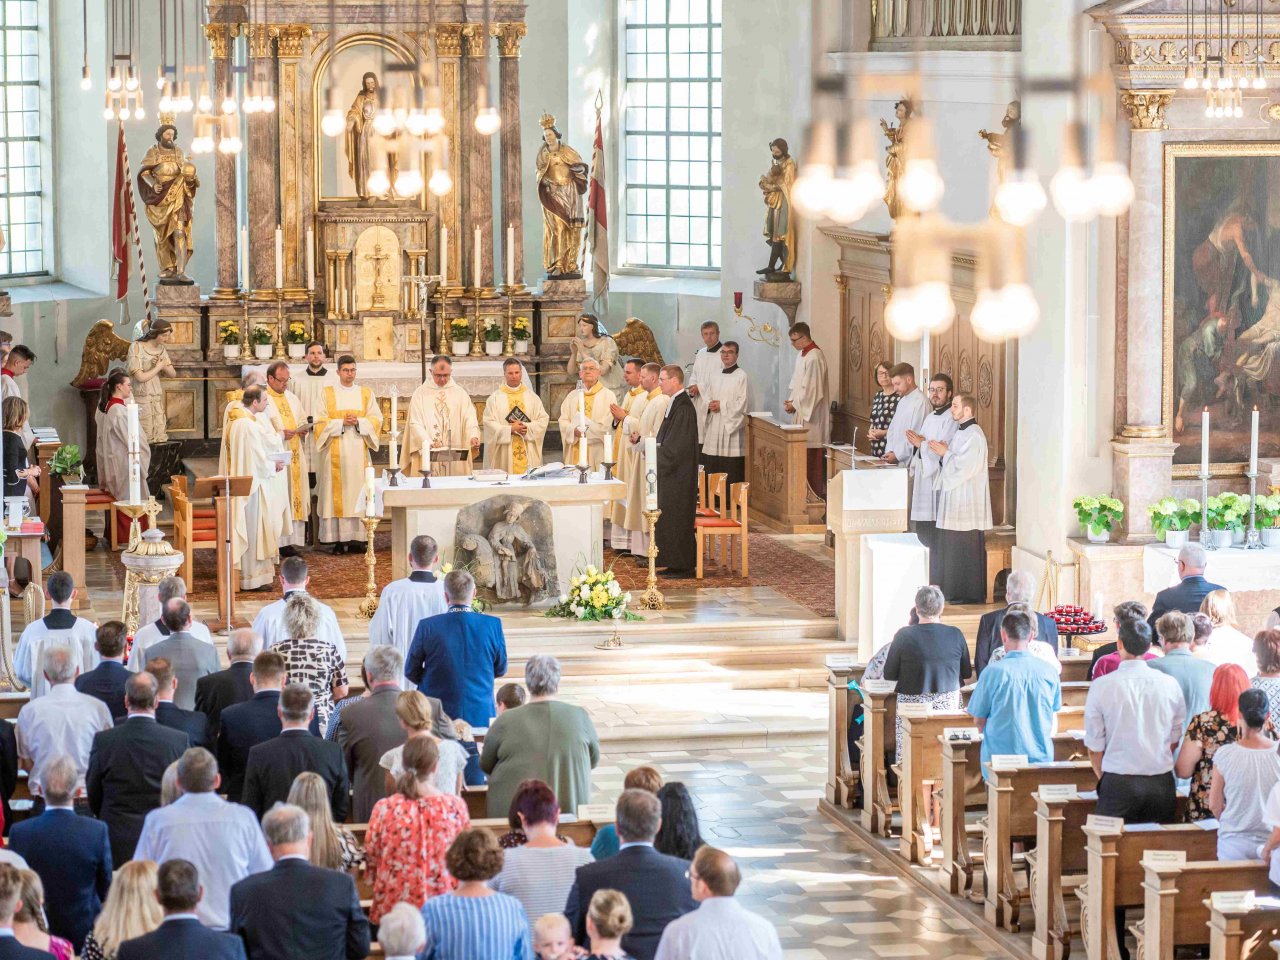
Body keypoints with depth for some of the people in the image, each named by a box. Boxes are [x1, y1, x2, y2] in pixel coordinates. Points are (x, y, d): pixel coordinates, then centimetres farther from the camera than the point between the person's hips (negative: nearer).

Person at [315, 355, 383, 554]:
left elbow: (376, 420, 6)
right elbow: (320, 422, -1)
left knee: (358, 492, -2)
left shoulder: (366, 394, 12)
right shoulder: (327, 394, 6)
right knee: (337, 494, -6)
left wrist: (358, 422, -11)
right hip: (335, 453, -2)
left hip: (359, 451, 2)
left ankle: (357, 538, -1)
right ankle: (338, 539, -6)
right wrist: (341, 423, -13)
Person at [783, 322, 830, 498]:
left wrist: (795, 404, -11)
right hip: (801, 413, 9)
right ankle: (807, 492, 13)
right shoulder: (802, 355, 13)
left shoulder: (814, 357, -17)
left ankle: (815, 494, -2)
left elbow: (811, 389, -20)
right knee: (802, 454, 9)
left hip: (812, 416, -9)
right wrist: (791, 401, 5)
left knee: (811, 456, -6)